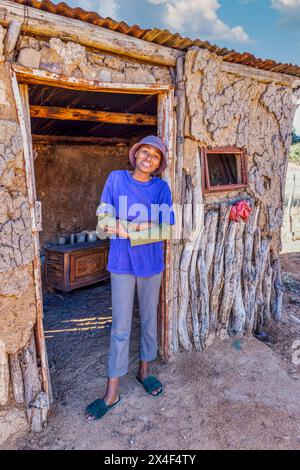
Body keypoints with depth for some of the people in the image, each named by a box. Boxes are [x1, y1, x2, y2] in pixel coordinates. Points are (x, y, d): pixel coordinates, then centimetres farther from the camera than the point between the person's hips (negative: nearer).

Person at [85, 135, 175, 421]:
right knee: (120, 328, 4)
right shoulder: (116, 178, -2)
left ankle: (144, 371, 38)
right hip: (122, 264, -1)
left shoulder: (161, 188, -2)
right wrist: (144, 226, -15)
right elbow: (104, 220, -7)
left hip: (151, 264, 2)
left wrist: (127, 230, -16)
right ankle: (112, 392, 19)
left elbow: (166, 231, -8)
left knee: (149, 320, 16)